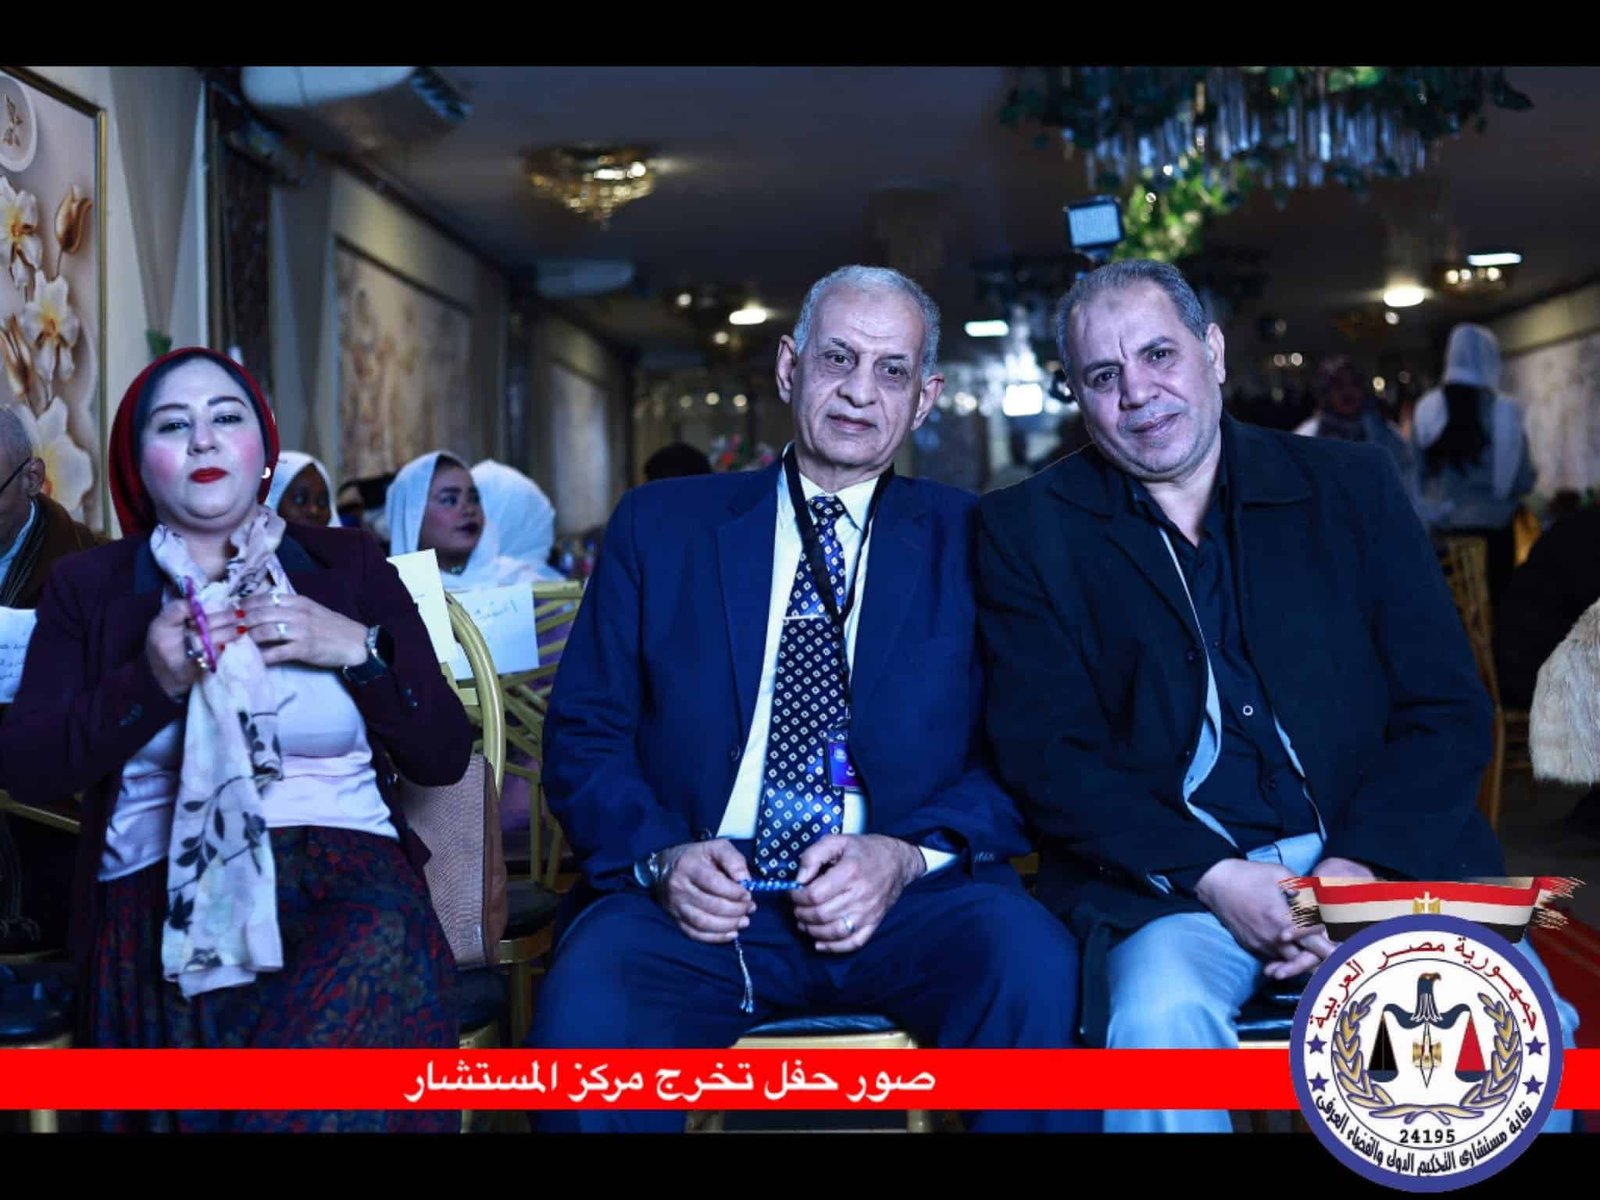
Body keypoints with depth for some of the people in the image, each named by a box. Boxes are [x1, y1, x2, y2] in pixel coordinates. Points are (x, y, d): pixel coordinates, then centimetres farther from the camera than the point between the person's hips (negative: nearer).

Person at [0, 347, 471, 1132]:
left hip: (345, 873, 1)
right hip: (167, 893, -1)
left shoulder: (348, 565, 14)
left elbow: (445, 757, 9)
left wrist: (359, 650, -5)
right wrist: (150, 681, -8)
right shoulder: (88, 586, 15)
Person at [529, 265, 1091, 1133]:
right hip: (703, 893, 0)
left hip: (908, 898, 1)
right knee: (583, 1007, -32)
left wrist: (907, 856, -14)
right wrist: (660, 855, -10)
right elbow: (583, 734, 10)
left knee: (1033, 968, -31)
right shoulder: (658, 525, 13)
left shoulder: (967, 541, 11)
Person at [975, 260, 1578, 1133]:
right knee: (1159, 1021, -34)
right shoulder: (1029, 530, 7)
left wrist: (1363, 864, -10)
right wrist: (1211, 876, -14)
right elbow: (1045, 752, -2)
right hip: (1169, 881, -1)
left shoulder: (1351, 488, 11)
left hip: (1379, 861, 2)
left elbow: (1450, 710, 7)